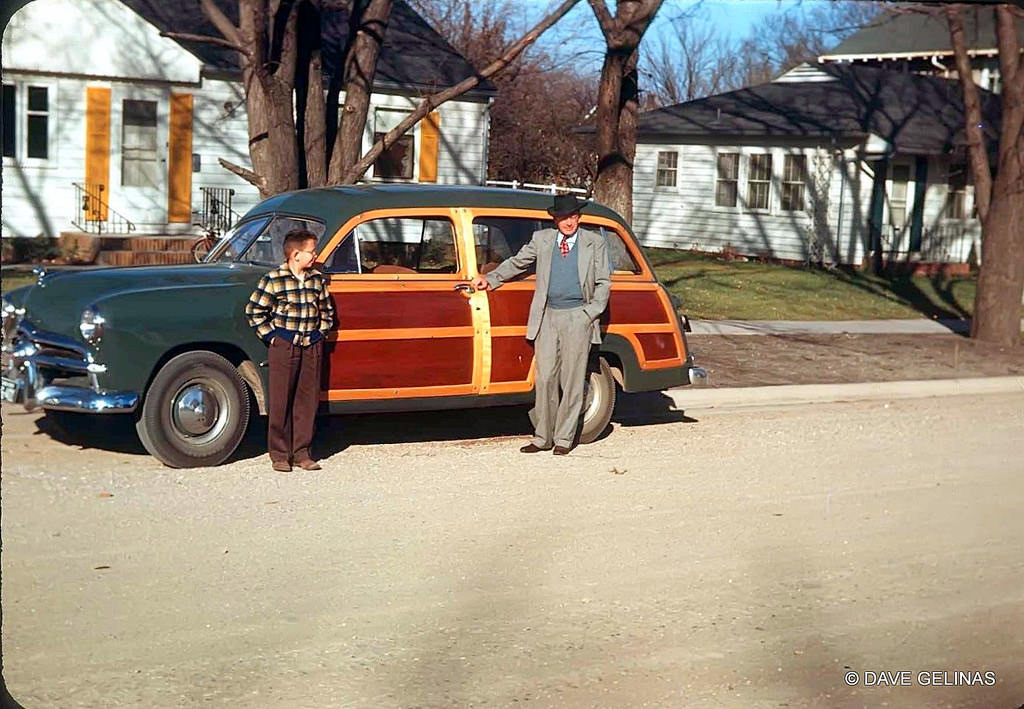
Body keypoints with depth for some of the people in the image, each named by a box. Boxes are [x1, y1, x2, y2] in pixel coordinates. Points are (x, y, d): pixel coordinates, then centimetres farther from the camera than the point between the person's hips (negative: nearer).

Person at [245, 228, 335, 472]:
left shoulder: (318, 279, 6)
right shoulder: (273, 279, -7)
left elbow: (327, 310, 19)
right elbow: (254, 311, -3)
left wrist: (321, 333, 8)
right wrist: (271, 337, -5)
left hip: (312, 347, 4)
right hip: (284, 346, -4)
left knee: (308, 401, 6)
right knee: (281, 402, 0)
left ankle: (301, 452, 14)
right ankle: (279, 454, 8)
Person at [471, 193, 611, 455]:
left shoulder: (594, 243, 6)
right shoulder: (541, 239, 10)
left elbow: (603, 282, 7)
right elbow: (516, 263, 18)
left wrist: (589, 314, -4)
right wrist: (490, 279, 6)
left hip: (577, 317, -2)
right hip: (547, 316, 2)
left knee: (571, 380, 0)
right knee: (545, 379, 0)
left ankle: (563, 439, 8)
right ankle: (543, 438, 9)